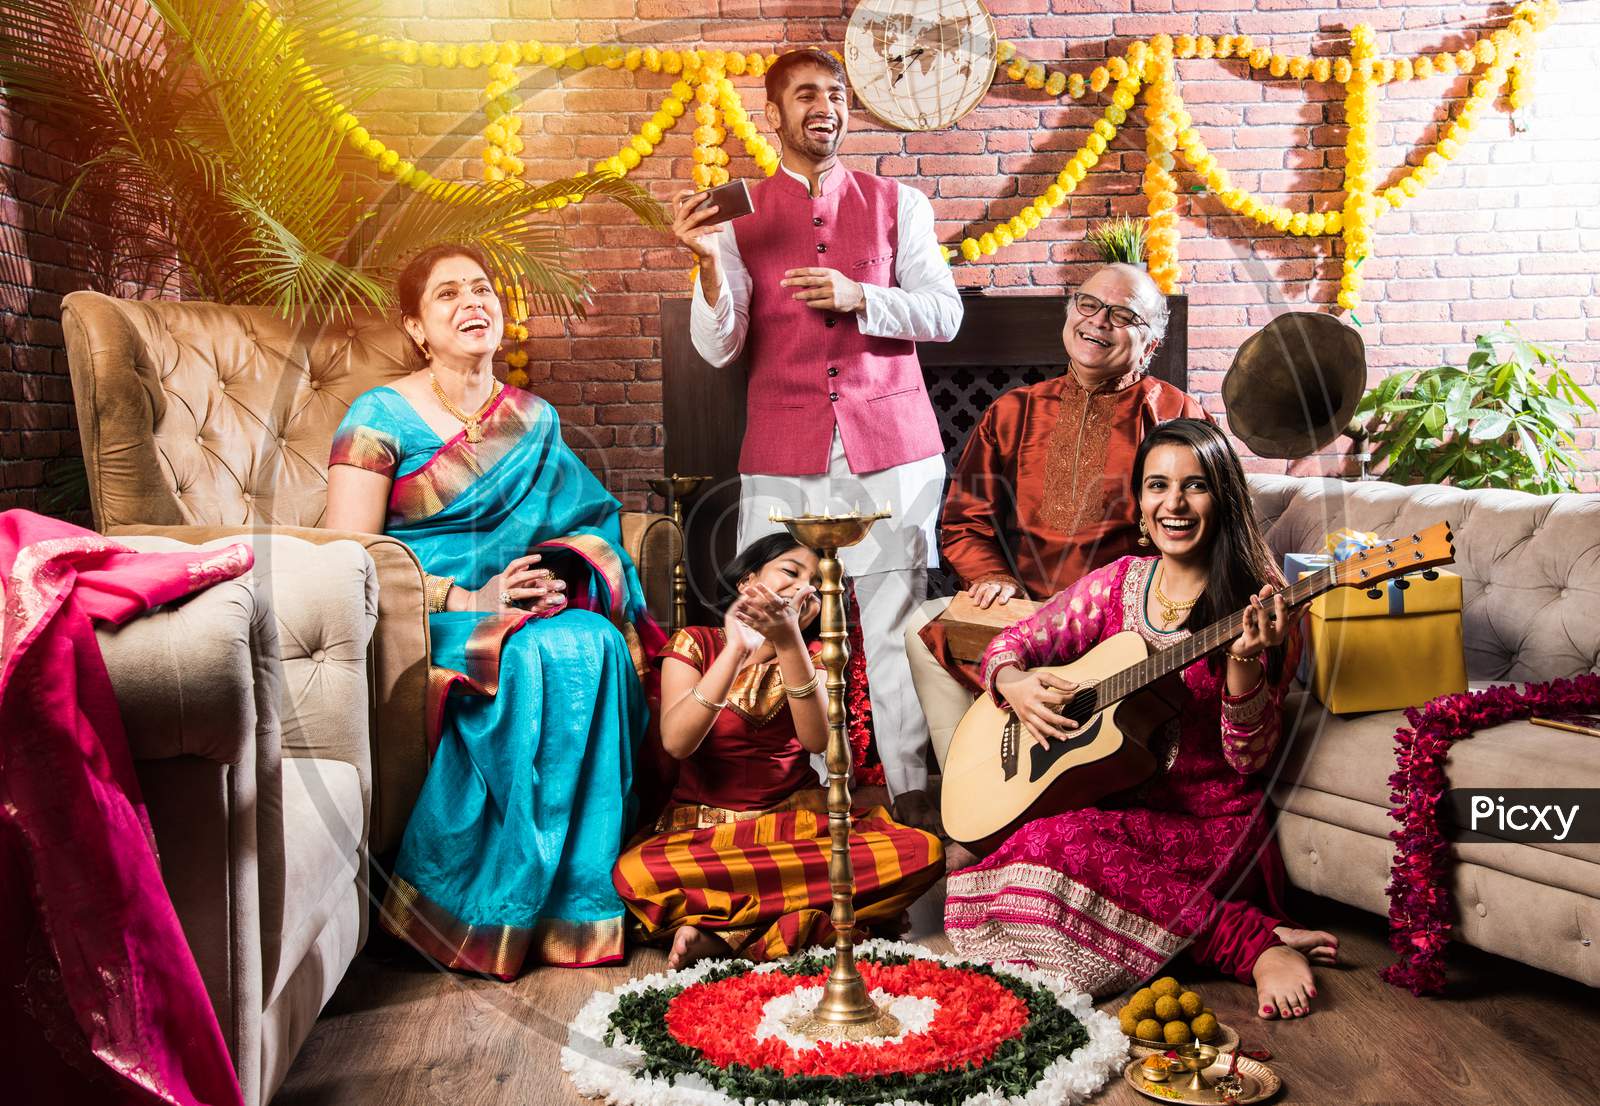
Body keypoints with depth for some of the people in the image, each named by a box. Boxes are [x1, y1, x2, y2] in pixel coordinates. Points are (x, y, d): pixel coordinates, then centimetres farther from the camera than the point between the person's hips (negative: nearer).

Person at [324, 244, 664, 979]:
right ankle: (486, 912, -21)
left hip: (521, 603, 5)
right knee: (537, 656, -33)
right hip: (418, 616, -4)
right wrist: (467, 599, -20)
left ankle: (573, 900, -20)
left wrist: (562, 574, -12)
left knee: (595, 646, -28)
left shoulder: (535, 420, 14)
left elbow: (593, 525, 12)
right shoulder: (382, 416, -1)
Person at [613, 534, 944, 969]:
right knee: (634, 874, -37)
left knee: (923, 851, -25)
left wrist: (788, 643, -26)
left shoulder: (810, 655, 8)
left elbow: (818, 739, -14)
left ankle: (727, 934, -24)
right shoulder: (695, 643, 2)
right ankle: (796, 915, -24)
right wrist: (737, 648, -22)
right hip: (706, 828, -3)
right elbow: (676, 742, -17)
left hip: (799, 820, 4)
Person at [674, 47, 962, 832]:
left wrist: (858, 297, -15)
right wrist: (708, 264, -17)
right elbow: (719, 348, 1)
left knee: (895, 623, 1)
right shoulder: (739, 217, 8)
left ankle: (911, 790, 11)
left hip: (890, 445, 0)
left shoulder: (897, 205, 10)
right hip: (784, 454, 0)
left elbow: (943, 315, 2)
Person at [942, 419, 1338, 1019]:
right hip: (1106, 799, 6)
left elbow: (1249, 759, -10)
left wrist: (1244, 661, -27)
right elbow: (1012, 643, 13)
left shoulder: (1256, 604, -6)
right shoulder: (1116, 583, 7)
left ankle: (1258, 945, -14)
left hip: (1205, 821, -5)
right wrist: (1013, 682, -10)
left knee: (1060, 845, -32)